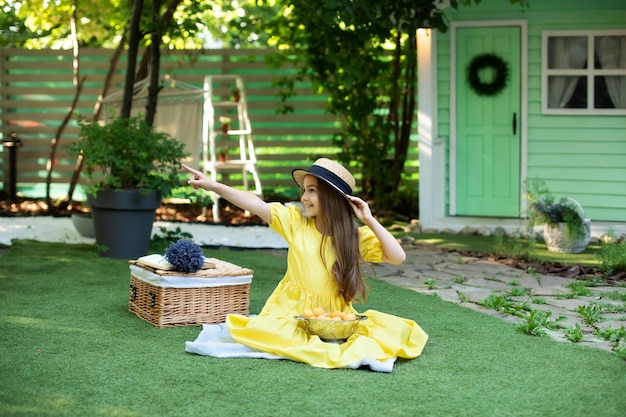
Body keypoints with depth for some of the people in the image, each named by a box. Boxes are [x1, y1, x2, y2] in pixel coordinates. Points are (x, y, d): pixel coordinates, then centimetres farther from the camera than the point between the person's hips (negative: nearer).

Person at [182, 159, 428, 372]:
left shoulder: (357, 236, -3)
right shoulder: (294, 221, -1)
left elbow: (398, 257, -12)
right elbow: (256, 205, -11)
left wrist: (369, 221, -14)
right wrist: (213, 185, -20)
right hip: (293, 313, 0)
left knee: (394, 329, -19)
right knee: (262, 330, -33)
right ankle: (348, 354, -33)